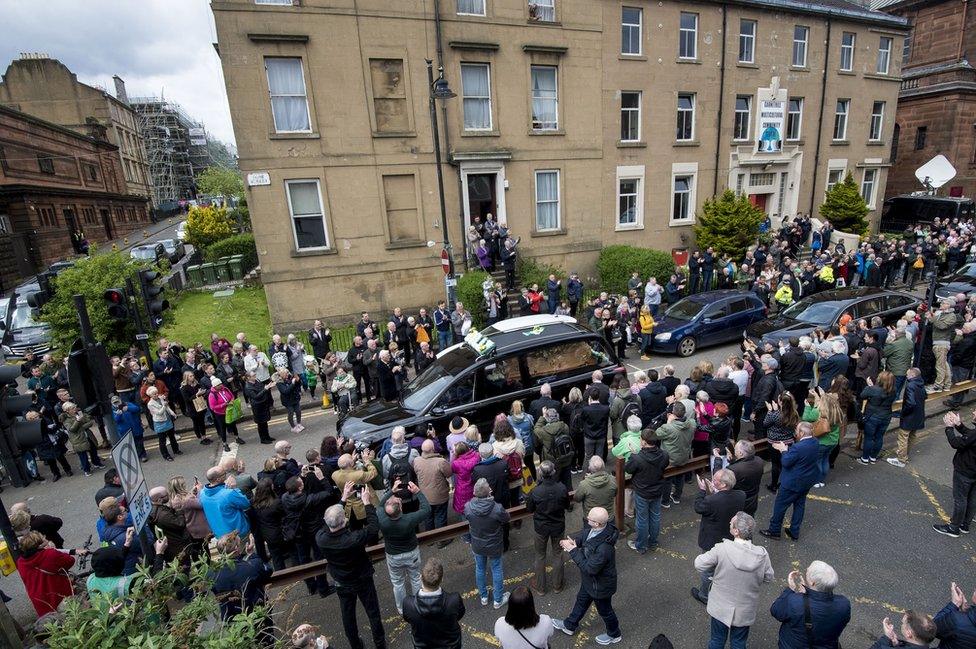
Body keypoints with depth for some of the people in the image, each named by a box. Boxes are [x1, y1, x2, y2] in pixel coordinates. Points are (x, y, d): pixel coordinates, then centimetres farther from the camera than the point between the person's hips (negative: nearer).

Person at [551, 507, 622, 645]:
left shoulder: (604, 548, -45)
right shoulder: (594, 528, -22)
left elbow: (589, 568, -33)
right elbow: (583, 534, -3)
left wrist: (573, 550, -30)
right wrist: (571, 540, -23)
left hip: (600, 585, -8)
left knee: (604, 610, 22)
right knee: (581, 601, 30)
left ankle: (614, 635, 52)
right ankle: (569, 625, 54)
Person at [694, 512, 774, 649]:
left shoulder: (722, 549, -30)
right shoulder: (762, 555, -22)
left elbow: (699, 564, -21)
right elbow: (768, 578, -4)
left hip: (721, 608, -2)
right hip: (745, 611, 2)